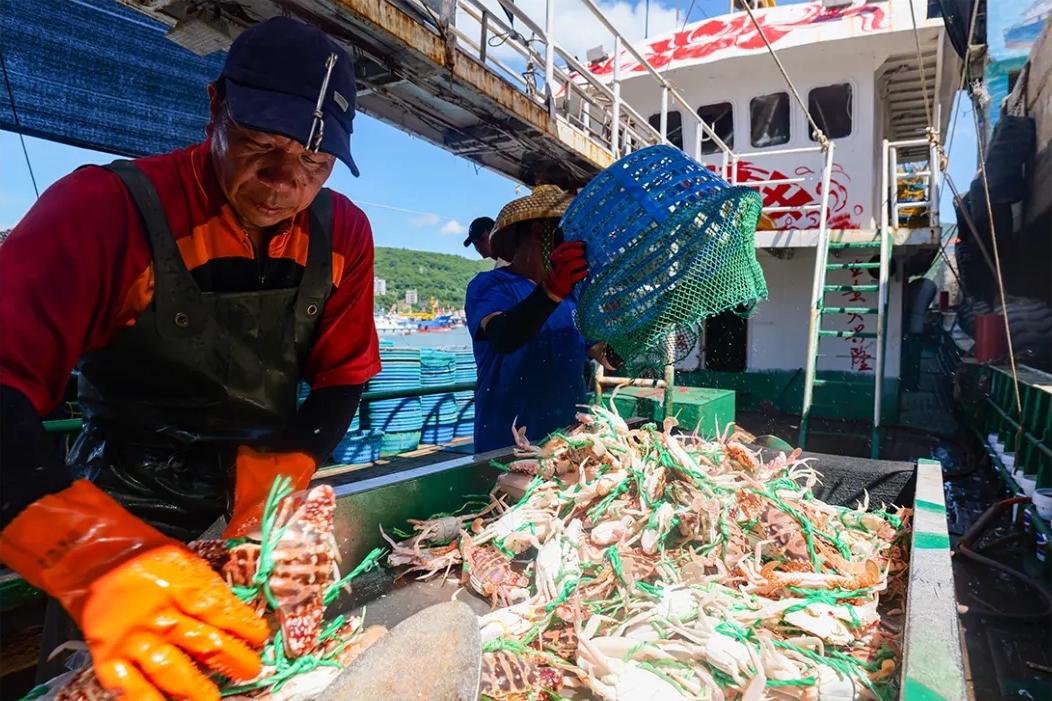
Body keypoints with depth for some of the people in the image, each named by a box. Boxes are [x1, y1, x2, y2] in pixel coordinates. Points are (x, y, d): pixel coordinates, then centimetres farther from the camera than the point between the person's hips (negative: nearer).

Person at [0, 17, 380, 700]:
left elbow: (342, 380, -4)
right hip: (122, 508, -3)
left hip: (268, 494, 4)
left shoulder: (342, 235, -8)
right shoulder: (108, 209, -21)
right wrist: (100, 556, -44)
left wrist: (280, 478, -19)